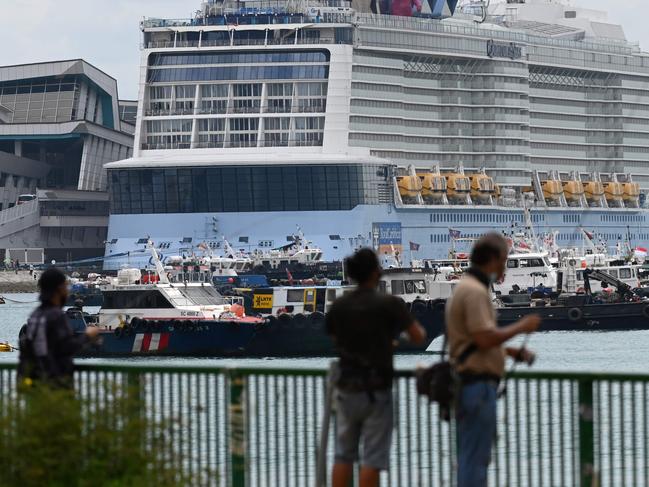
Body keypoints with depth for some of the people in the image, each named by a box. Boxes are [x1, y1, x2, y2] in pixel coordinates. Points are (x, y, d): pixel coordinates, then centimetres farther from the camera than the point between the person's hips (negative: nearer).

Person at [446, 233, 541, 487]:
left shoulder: (465, 287, 18)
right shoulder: (475, 291, -15)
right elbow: (485, 338, -24)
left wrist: (510, 351, 15)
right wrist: (520, 327, -11)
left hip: (468, 383, 11)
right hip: (478, 383, -11)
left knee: (471, 458, 14)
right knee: (475, 459, -8)